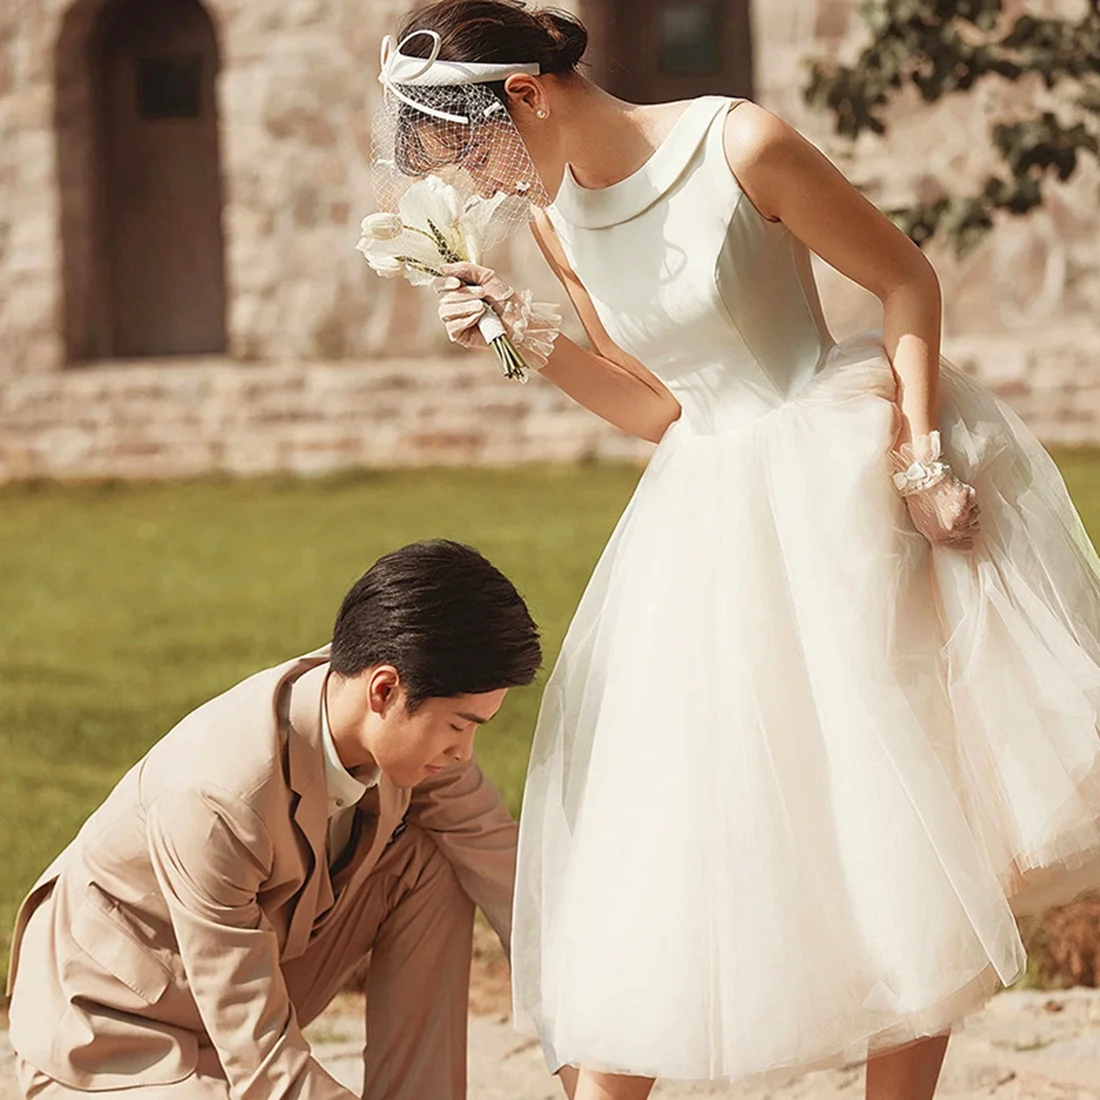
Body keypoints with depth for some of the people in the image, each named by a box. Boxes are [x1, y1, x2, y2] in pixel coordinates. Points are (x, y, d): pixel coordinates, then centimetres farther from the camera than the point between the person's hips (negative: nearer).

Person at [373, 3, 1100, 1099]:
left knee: (897, 794, 0)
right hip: (709, 509, 6)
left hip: (843, 476, -5)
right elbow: (661, 408, 9)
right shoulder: (557, 222, 3)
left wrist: (918, 460, -16)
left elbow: (906, 279, -8)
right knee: (642, 820, 3)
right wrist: (523, 338, -3)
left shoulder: (740, 147, -16)